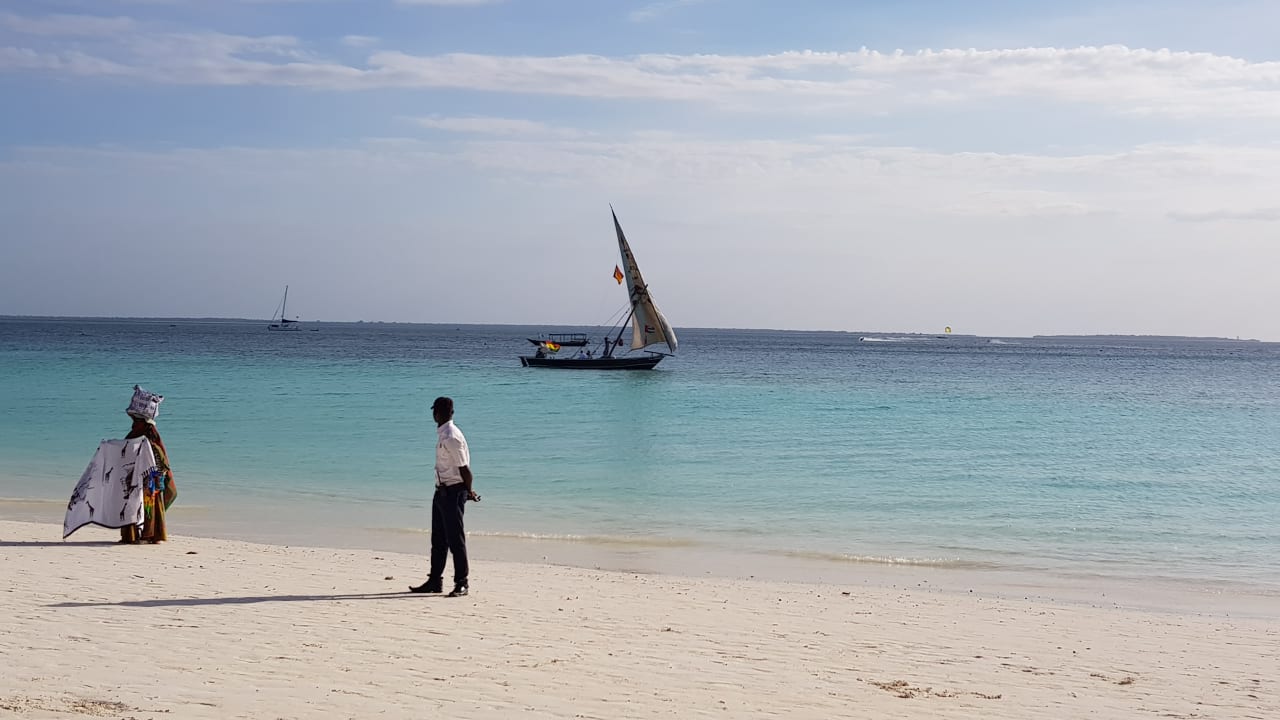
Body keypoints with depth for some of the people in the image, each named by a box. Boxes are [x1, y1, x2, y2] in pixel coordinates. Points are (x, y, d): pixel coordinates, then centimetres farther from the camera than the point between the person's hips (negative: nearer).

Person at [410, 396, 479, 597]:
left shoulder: (451, 438, -20)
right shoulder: (442, 435, 9)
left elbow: (464, 469, -18)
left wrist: (468, 491, -4)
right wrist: (467, 491, 14)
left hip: (453, 492, -10)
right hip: (442, 490, 10)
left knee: (455, 538, -4)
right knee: (438, 538, 15)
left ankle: (461, 583, 3)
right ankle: (435, 580, 24)